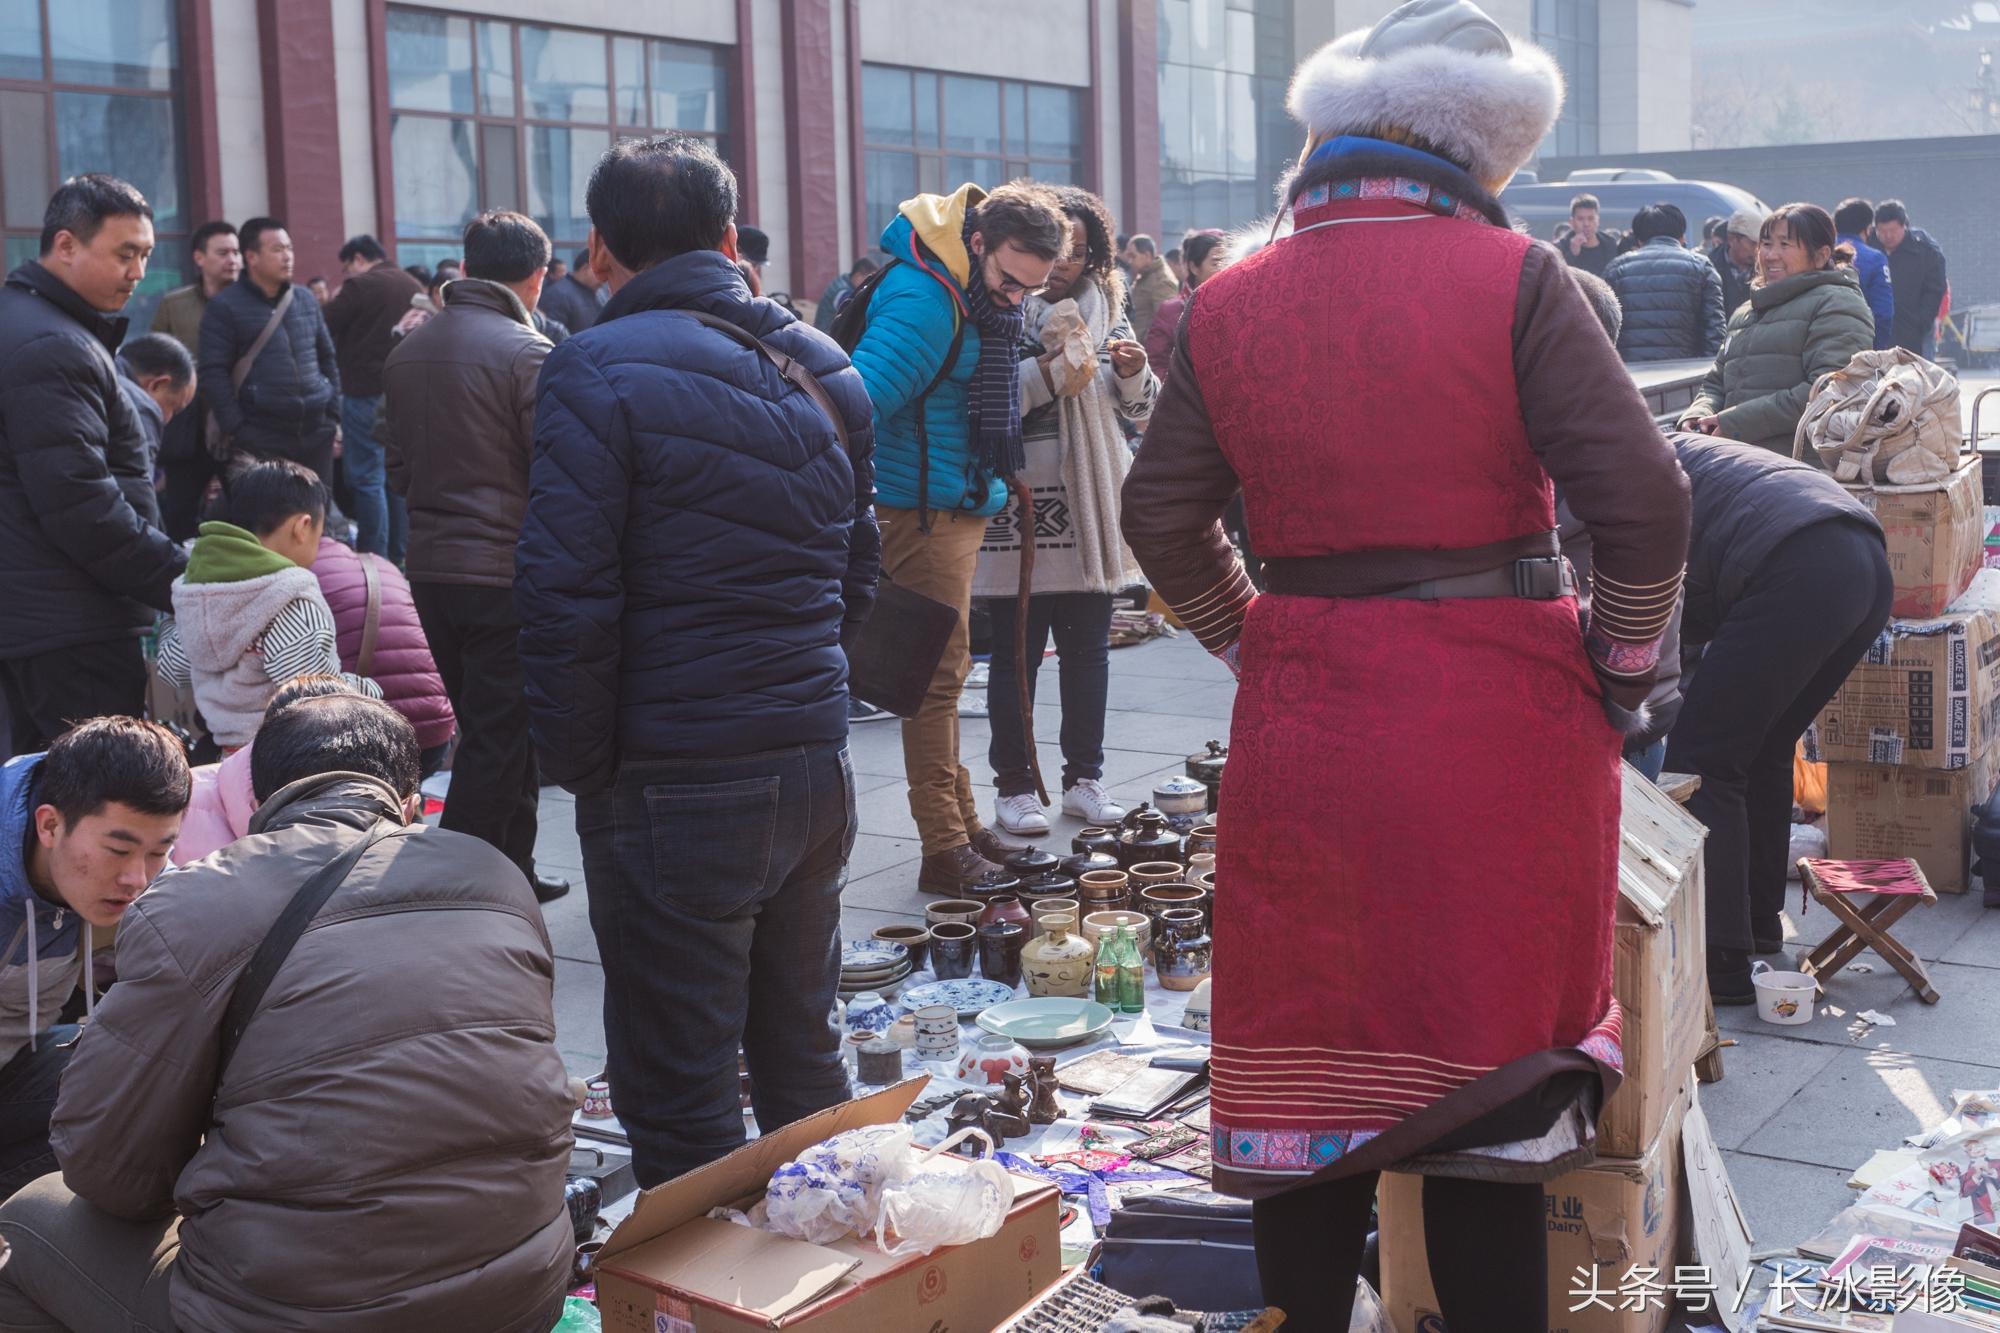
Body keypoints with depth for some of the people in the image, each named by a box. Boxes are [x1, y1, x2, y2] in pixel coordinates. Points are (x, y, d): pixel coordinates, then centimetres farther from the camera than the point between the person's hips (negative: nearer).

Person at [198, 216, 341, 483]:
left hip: (316, 433, 5)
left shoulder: (307, 300, 15)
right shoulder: (225, 306, -2)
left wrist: (333, 416, 12)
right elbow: (214, 374, -7)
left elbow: (326, 359, 20)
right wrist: (235, 431, -12)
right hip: (259, 440, -5)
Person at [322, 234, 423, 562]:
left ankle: (372, 559, -4)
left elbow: (325, 331, -5)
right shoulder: (413, 286, 12)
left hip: (367, 393, -7)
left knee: (366, 478, -3)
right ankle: (399, 557, 15)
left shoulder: (359, 286, -10)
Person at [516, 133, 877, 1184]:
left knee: (682, 1101, 3)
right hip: (816, 766, 7)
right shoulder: (825, 368, 10)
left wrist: (580, 768, -5)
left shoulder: (596, 372, -11)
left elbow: (565, 599, -16)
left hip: (674, 784, -7)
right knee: (802, 1059, 21)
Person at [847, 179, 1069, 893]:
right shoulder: (923, 300, -23)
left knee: (944, 672, 16)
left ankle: (962, 824, 26)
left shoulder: (983, 293, 7)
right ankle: (945, 850, -1)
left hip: (961, 507, 10)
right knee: (940, 677, -6)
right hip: (923, 509, -10)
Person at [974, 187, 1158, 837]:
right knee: (1016, 655, 1)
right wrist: (1044, 377, -21)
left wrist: (1134, 374, -4)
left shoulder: (1106, 308, 15)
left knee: (1089, 649, 11)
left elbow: (1138, 410, 17)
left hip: (1091, 508, 6)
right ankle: (1013, 787, 11)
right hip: (1020, 510, -5)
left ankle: (1084, 779, 22)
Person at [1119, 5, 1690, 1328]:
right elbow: (1643, 493, -12)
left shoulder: (1228, 305, 3)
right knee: (1488, 1072, 9)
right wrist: (1623, 660, 2)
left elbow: (1163, 518, 7)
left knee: (1313, 1070, 13)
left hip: (1299, 726, 3)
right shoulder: (1514, 279, -8)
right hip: (1500, 723, -3)